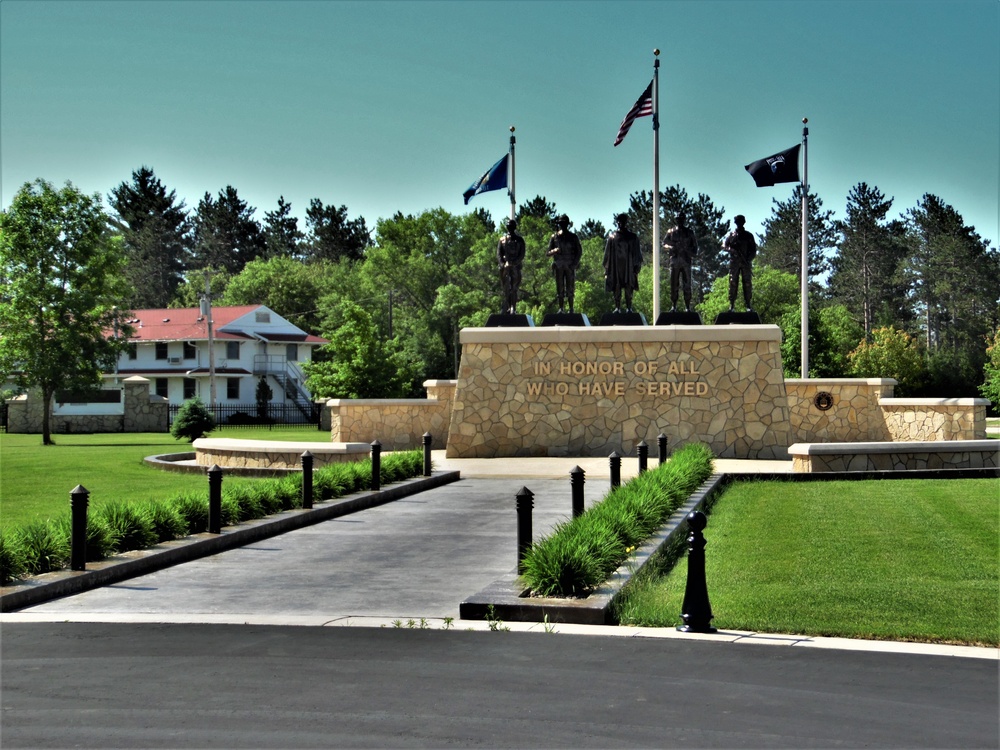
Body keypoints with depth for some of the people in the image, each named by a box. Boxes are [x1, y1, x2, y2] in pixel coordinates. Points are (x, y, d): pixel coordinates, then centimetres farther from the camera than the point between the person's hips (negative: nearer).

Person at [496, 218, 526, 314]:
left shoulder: (519, 240, 8)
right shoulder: (502, 240, 12)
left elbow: (522, 255, 1)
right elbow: (498, 254, 6)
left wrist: (513, 263, -13)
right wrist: (502, 264, -11)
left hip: (516, 266, -2)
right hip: (505, 267, 2)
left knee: (514, 289, -7)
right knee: (505, 288, 1)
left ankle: (513, 308, -8)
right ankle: (505, 307, 5)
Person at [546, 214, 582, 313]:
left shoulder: (573, 237, 4)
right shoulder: (554, 237, 7)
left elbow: (579, 252, 4)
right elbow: (548, 253, 6)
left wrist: (574, 264, -9)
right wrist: (554, 251, -18)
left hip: (570, 266, -1)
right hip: (558, 266, 1)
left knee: (570, 289, -3)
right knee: (560, 288, 2)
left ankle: (571, 309, 2)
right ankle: (561, 308, 6)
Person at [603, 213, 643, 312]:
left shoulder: (633, 237, 8)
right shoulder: (612, 236, 8)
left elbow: (637, 253, 8)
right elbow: (608, 253, 8)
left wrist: (636, 266, 1)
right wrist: (607, 268, 2)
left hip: (629, 266, 0)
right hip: (616, 266, 0)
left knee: (629, 287, -3)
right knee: (616, 287, -1)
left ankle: (628, 307, -2)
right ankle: (617, 307, 1)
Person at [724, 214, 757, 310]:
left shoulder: (749, 236, 12)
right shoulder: (731, 235, 11)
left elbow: (753, 250, 8)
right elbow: (724, 245, 6)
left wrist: (749, 259, -9)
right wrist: (731, 248, -15)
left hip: (745, 262, 1)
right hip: (734, 262, -1)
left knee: (747, 284, -2)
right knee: (733, 283, -5)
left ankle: (748, 305, 0)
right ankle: (731, 304, -4)